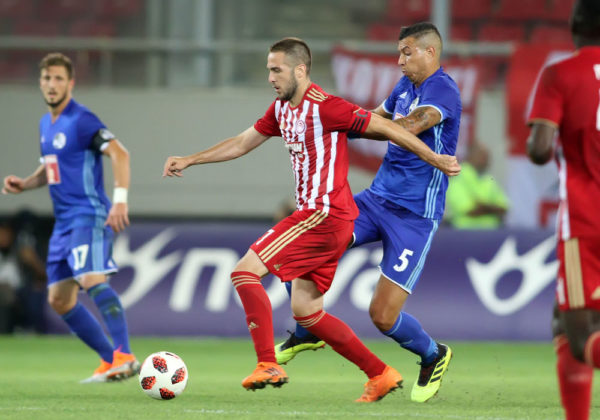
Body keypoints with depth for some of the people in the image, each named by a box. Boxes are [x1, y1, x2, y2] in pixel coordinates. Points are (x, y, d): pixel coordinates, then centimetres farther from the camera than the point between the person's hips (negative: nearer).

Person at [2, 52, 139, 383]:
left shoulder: (81, 120, -10)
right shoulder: (45, 123, 16)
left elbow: (119, 154, -19)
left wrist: (120, 199, -30)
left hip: (88, 215, -9)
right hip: (63, 220, 9)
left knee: (92, 280, -28)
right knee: (59, 300, 7)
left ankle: (125, 356, -33)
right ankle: (111, 360, 13)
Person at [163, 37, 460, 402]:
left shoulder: (324, 107, -15)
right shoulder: (282, 108, 14)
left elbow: (384, 127, -11)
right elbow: (244, 142, 26)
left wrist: (435, 159, -6)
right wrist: (190, 160, 24)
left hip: (325, 214, -10)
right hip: (316, 214, 10)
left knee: (245, 271, -12)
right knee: (305, 310, 11)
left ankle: (268, 366, -14)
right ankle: (381, 375, 13)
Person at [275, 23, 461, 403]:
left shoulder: (443, 90, -15)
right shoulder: (406, 86, 12)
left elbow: (410, 126, -33)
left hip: (414, 215, -7)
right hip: (377, 199, 7)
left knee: (383, 315, -10)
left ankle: (433, 357, 21)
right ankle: (309, 332, 13)